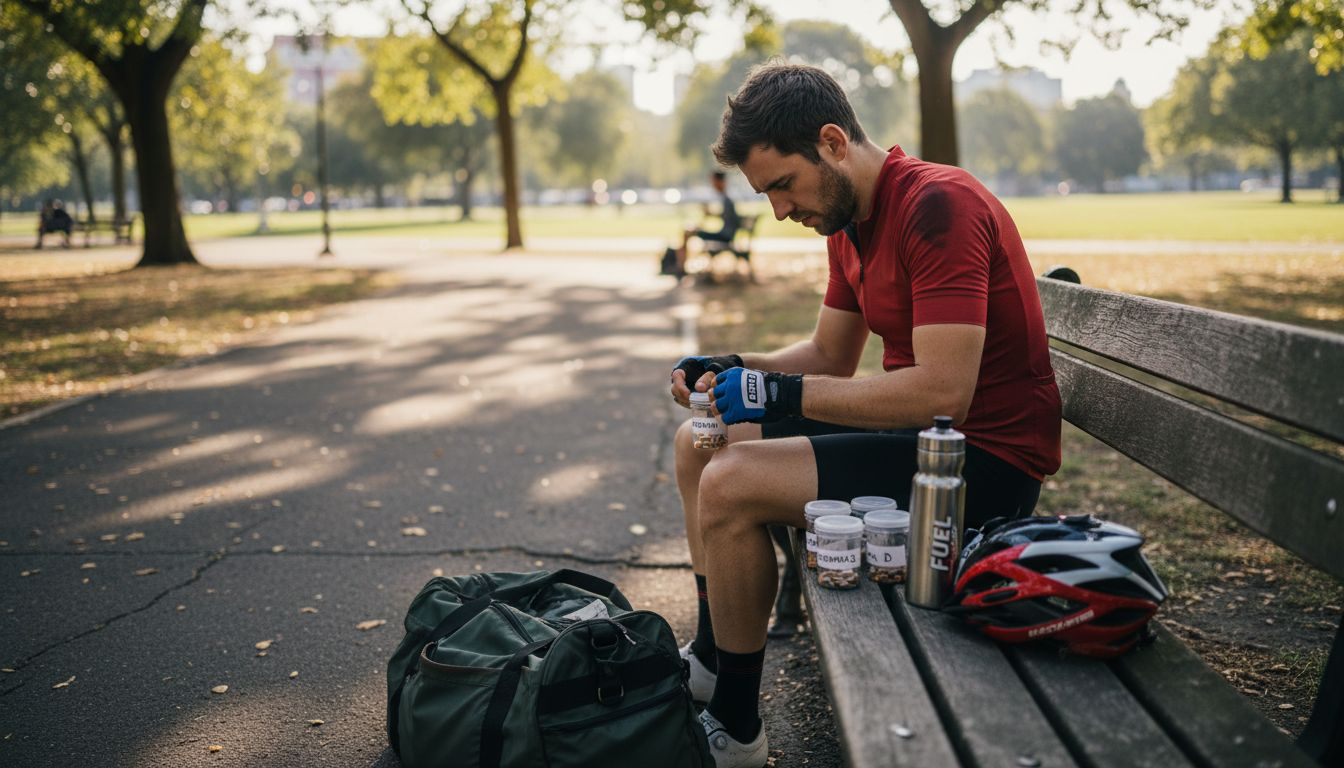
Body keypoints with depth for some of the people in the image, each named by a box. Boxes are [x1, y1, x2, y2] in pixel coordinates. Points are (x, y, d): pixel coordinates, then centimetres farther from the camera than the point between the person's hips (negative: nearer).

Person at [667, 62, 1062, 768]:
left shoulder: (937, 205, -21)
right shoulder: (847, 222, 9)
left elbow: (943, 390, -29)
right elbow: (830, 355, 16)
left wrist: (781, 394, -24)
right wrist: (734, 368, -1)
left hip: (986, 459, -10)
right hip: (910, 426, 10)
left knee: (730, 486, -23)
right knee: (700, 443, 11)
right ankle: (709, 658, 20)